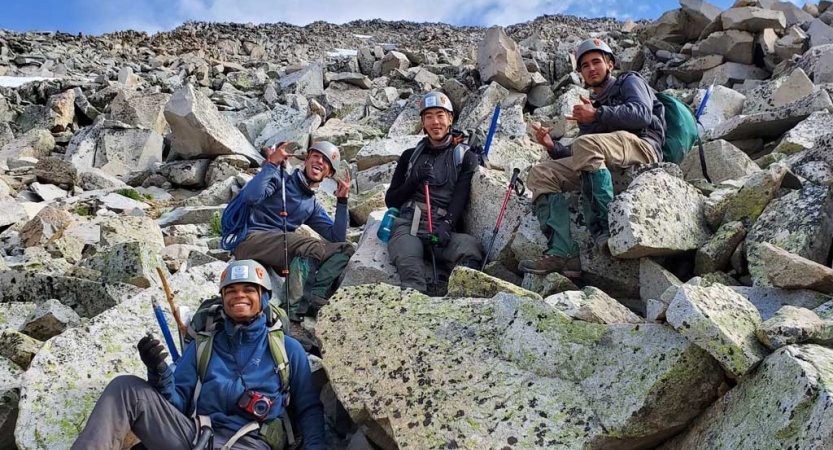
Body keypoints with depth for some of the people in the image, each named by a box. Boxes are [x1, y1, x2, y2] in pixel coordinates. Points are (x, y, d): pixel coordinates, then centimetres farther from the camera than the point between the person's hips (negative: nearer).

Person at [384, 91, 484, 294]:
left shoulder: (465, 157, 19)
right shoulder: (410, 156, 25)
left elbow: (460, 197, 2)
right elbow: (391, 200, 22)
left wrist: (448, 225, -19)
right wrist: (414, 180, 3)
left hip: (442, 229, 0)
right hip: (407, 226, 1)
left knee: (470, 247, -36)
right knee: (410, 270, -34)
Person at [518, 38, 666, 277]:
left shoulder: (629, 81, 18)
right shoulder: (589, 106, 33)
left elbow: (642, 113, -6)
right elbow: (578, 157, 23)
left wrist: (598, 114, -14)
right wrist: (552, 147, 5)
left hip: (642, 145, -6)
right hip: (602, 160, 6)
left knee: (586, 144, -36)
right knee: (540, 175, -10)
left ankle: (604, 229, -35)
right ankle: (562, 253, -27)